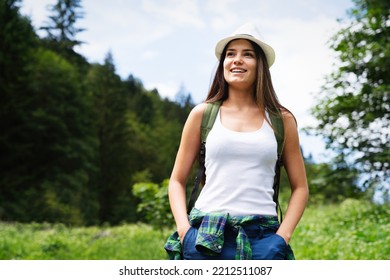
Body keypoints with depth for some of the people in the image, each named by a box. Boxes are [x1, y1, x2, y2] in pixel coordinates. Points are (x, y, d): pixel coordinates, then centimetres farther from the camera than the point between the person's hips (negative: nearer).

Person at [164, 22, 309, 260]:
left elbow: (300, 187, 12)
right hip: (206, 237, 0)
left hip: (262, 238, 0)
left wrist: (282, 236, -1)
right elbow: (177, 181, 11)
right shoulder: (202, 114, 8)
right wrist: (184, 229, -3)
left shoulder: (281, 120, 9)